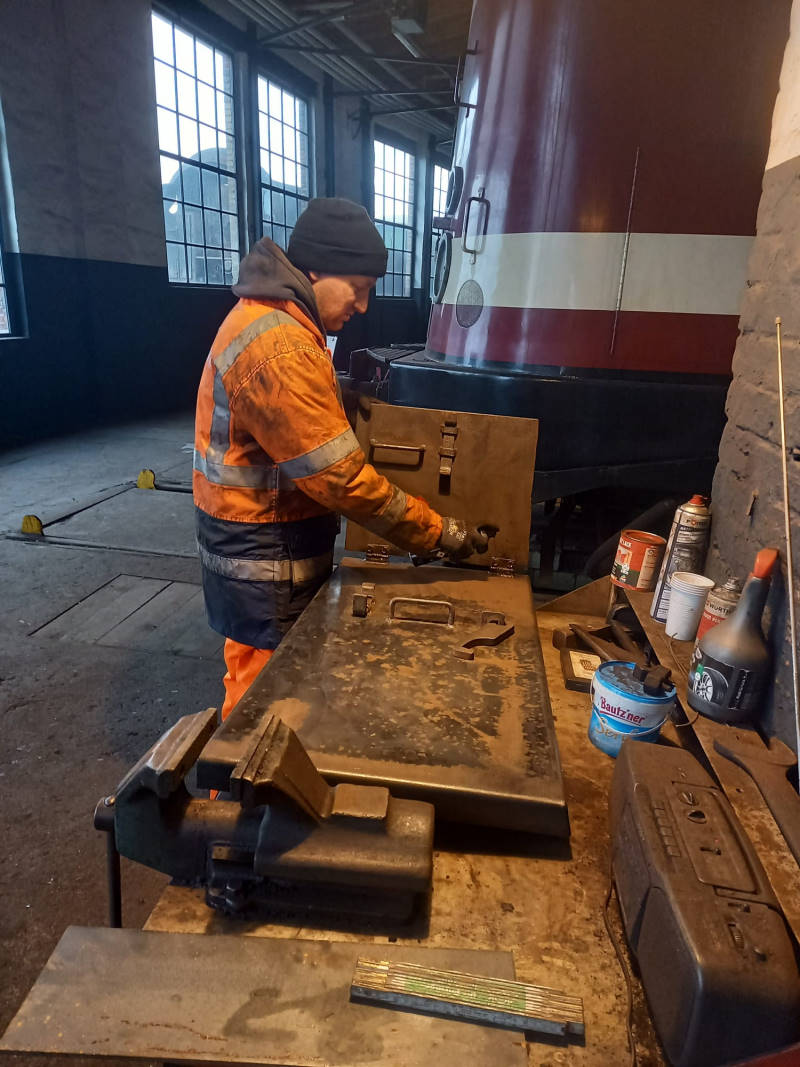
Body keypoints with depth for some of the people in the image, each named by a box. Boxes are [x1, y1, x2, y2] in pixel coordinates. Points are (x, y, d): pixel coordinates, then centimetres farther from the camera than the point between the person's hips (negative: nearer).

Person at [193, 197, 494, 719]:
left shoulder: (272, 317, 8)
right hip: (264, 559, -10)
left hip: (271, 544, 10)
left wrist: (338, 401, 7)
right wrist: (439, 532, -20)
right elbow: (341, 476, -28)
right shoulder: (279, 351, -27)